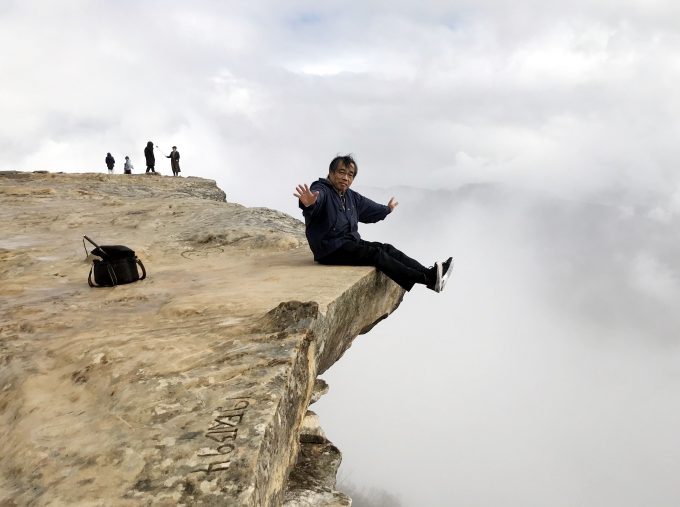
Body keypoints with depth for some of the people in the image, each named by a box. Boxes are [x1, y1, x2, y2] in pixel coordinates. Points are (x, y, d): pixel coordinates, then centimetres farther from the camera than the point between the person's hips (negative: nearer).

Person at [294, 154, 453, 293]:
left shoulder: (351, 196, 16)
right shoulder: (321, 190, -13)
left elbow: (370, 208, 35)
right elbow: (317, 197, -38)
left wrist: (387, 209, 50)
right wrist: (309, 203, -63)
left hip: (351, 243, 9)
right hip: (330, 250, -9)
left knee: (387, 249, -7)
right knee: (376, 254, -21)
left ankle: (430, 273, -14)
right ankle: (427, 279, -26)